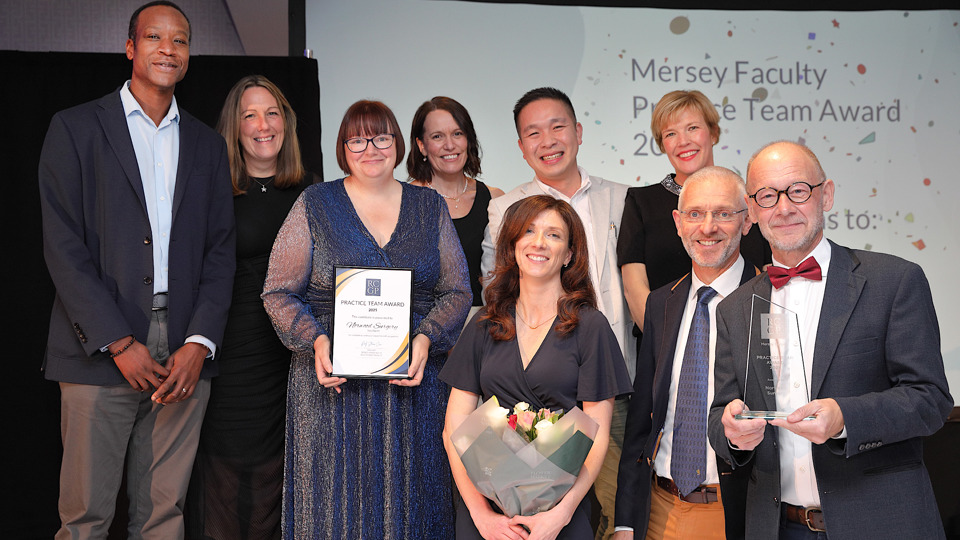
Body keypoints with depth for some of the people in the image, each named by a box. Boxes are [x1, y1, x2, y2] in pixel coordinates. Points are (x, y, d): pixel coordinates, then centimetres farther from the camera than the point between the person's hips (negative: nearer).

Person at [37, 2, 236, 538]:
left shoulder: (208, 144, 15)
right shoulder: (76, 128, 4)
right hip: (100, 352, -3)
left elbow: (220, 251, 9)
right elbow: (64, 247, -3)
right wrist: (118, 343, -11)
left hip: (186, 354, 3)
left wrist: (200, 342, -4)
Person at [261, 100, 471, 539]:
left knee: (409, 500, 7)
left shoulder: (430, 207, 9)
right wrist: (316, 341, -14)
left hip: (414, 381, 2)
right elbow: (279, 293, 2)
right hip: (333, 384, -1)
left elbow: (457, 291, 8)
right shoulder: (314, 205, 4)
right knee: (334, 502, 2)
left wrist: (426, 339, -10)